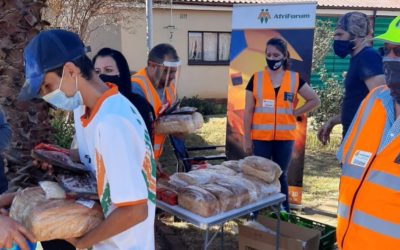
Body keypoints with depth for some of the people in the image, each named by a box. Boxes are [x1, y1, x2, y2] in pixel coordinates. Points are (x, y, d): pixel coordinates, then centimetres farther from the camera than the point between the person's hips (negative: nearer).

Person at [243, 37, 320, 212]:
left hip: (285, 138, 1)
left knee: (281, 175, 12)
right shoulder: (256, 78, 0)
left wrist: (294, 113, -2)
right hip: (260, 137, 0)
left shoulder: (295, 79, 2)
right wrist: (247, 139, -2)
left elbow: (314, 101, 10)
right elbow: (248, 111, 1)